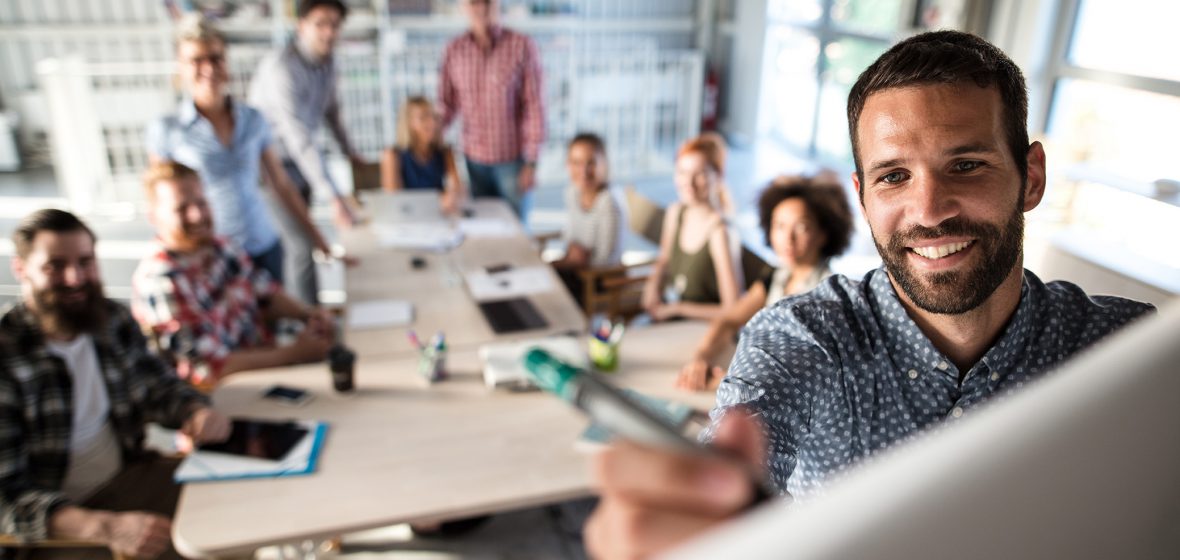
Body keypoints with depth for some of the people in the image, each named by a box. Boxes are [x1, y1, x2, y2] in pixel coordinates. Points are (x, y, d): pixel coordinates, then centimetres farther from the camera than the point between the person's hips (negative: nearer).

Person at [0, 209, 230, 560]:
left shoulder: (113, 320, -3)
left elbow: (161, 386, 12)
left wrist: (198, 413, -12)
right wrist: (106, 527, -37)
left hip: (128, 475, 6)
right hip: (52, 523, -6)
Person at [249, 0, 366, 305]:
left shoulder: (326, 58, -3)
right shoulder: (281, 67, -30)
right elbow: (299, 137, -39)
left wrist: (349, 150, 22)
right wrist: (334, 196, -45)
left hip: (299, 159, 8)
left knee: (296, 240, 17)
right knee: (303, 245, -9)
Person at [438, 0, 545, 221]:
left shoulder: (522, 46, -10)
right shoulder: (453, 50, -1)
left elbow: (534, 106, -9)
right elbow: (447, 103, 6)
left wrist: (531, 163, -10)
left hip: (513, 158, -3)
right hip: (474, 159, 3)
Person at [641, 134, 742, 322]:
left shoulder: (720, 231, -21)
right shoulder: (675, 213, 0)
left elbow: (732, 310, -20)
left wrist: (676, 308, -14)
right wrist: (653, 287, -1)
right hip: (667, 317, 6)